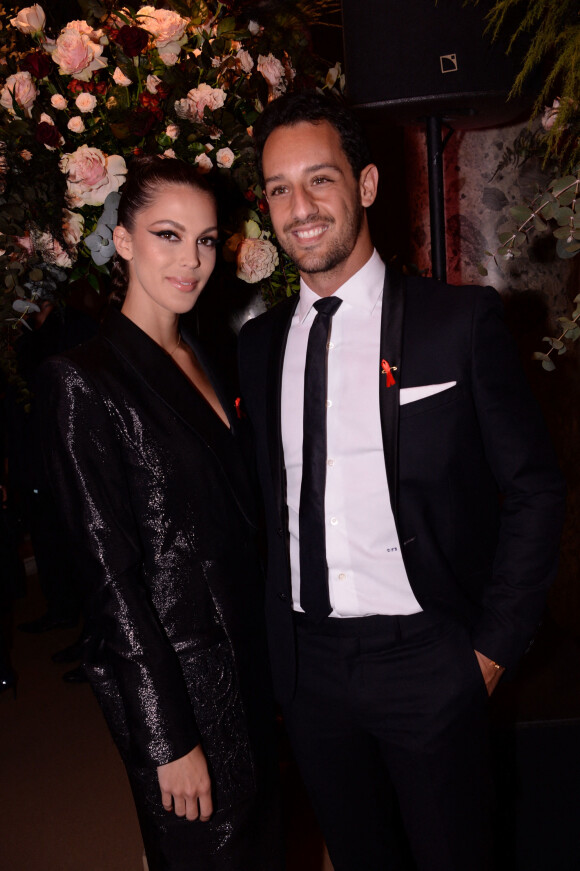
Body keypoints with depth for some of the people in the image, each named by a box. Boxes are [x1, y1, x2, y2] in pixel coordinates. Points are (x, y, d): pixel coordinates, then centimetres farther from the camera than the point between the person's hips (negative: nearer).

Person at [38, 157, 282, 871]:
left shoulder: (204, 358, 7)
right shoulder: (83, 379, -16)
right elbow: (109, 570, -18)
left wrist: (269, 649, 9)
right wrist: (168, 737, -16)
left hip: (245, 655, 7)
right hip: (168, 671, -7)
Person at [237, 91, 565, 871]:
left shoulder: (460, 321, -7)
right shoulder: (258, 343, 5)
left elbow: (533, 490, -5)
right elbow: (267, 502, 9)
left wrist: (494, 648, -6)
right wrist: (275, 646, 6)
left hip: (428, 661, -3)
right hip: (308, 667, 4)